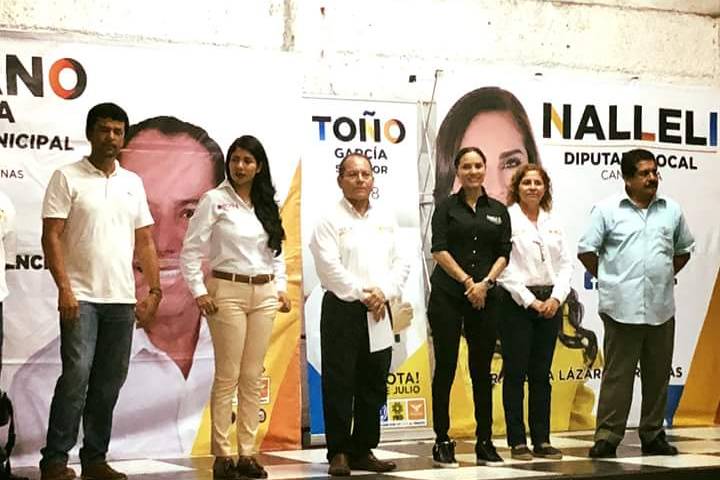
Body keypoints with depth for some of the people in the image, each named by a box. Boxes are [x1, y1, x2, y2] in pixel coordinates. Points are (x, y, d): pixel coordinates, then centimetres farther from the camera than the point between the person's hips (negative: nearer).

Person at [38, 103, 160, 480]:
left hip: (122, 299, 5)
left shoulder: (133, 183, 14)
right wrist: (64, 288, -16)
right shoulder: (67, 177, -1)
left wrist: (154, 290, 7)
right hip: (82, 296, -5)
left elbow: (145, 241, 15)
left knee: (110, 380, 7)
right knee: (76, 374, -12)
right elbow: (51, 237, -7)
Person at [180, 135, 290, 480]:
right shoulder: (215, 200, -3)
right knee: (227, 377, -5)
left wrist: (281, 287, 7)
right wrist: (199, 291, -13)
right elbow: (191, 250, -6)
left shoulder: (267, 205, 13)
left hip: (264, 294, 5)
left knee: (253, 378, 6)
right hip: (227, 292, -5)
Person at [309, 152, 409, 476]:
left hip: (378, 313, 5)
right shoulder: (330, 220, -3)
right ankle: (338, 453, 5)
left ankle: (363, 450, 17)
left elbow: (401, 263, 9)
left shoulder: (386, 220, 13)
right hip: (342, 310, -5)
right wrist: (363, 295, -13)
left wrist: (383, 293, -8)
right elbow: (330, 267, -12)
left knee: (373, 387, 8)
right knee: (339, 386, -3)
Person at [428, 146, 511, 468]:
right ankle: (442, 442, 5)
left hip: (485, 297, 3)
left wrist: (485, 282, -10)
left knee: (482, 370, 6)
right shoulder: (447, 207, 2)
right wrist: (467, 281, -12)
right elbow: (439, 250, -6)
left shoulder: (498, 211, 11)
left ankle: (484, 442, 12)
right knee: (445, 368, -1)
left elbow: (503, 254, 5)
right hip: (447, 296, -3)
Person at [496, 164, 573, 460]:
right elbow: (505, 266, -10)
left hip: (549, 302, 5)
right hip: (517, 302, -5)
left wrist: (556, 298, -5)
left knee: (541, 374, 8)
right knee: (515, 373, -1)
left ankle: (541, 440, 12)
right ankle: (517, 442, 3)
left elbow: (566, 263, 10)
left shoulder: (553, 223, 13)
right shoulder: (506, 218, -4)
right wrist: (530, 301, -13)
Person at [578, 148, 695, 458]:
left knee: (658, 375, 9)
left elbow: (684, 249, 22)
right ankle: (607, 437, 1)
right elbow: (586, 250, 1)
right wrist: (607, 279, 2)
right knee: (617, 374, -3)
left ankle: (653, 435, 19)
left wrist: (667, 275, 13)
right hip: (622, 308, -4)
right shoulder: (607, 210, -1)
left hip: (661, 308, 4)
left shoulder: (672, 210, 10)